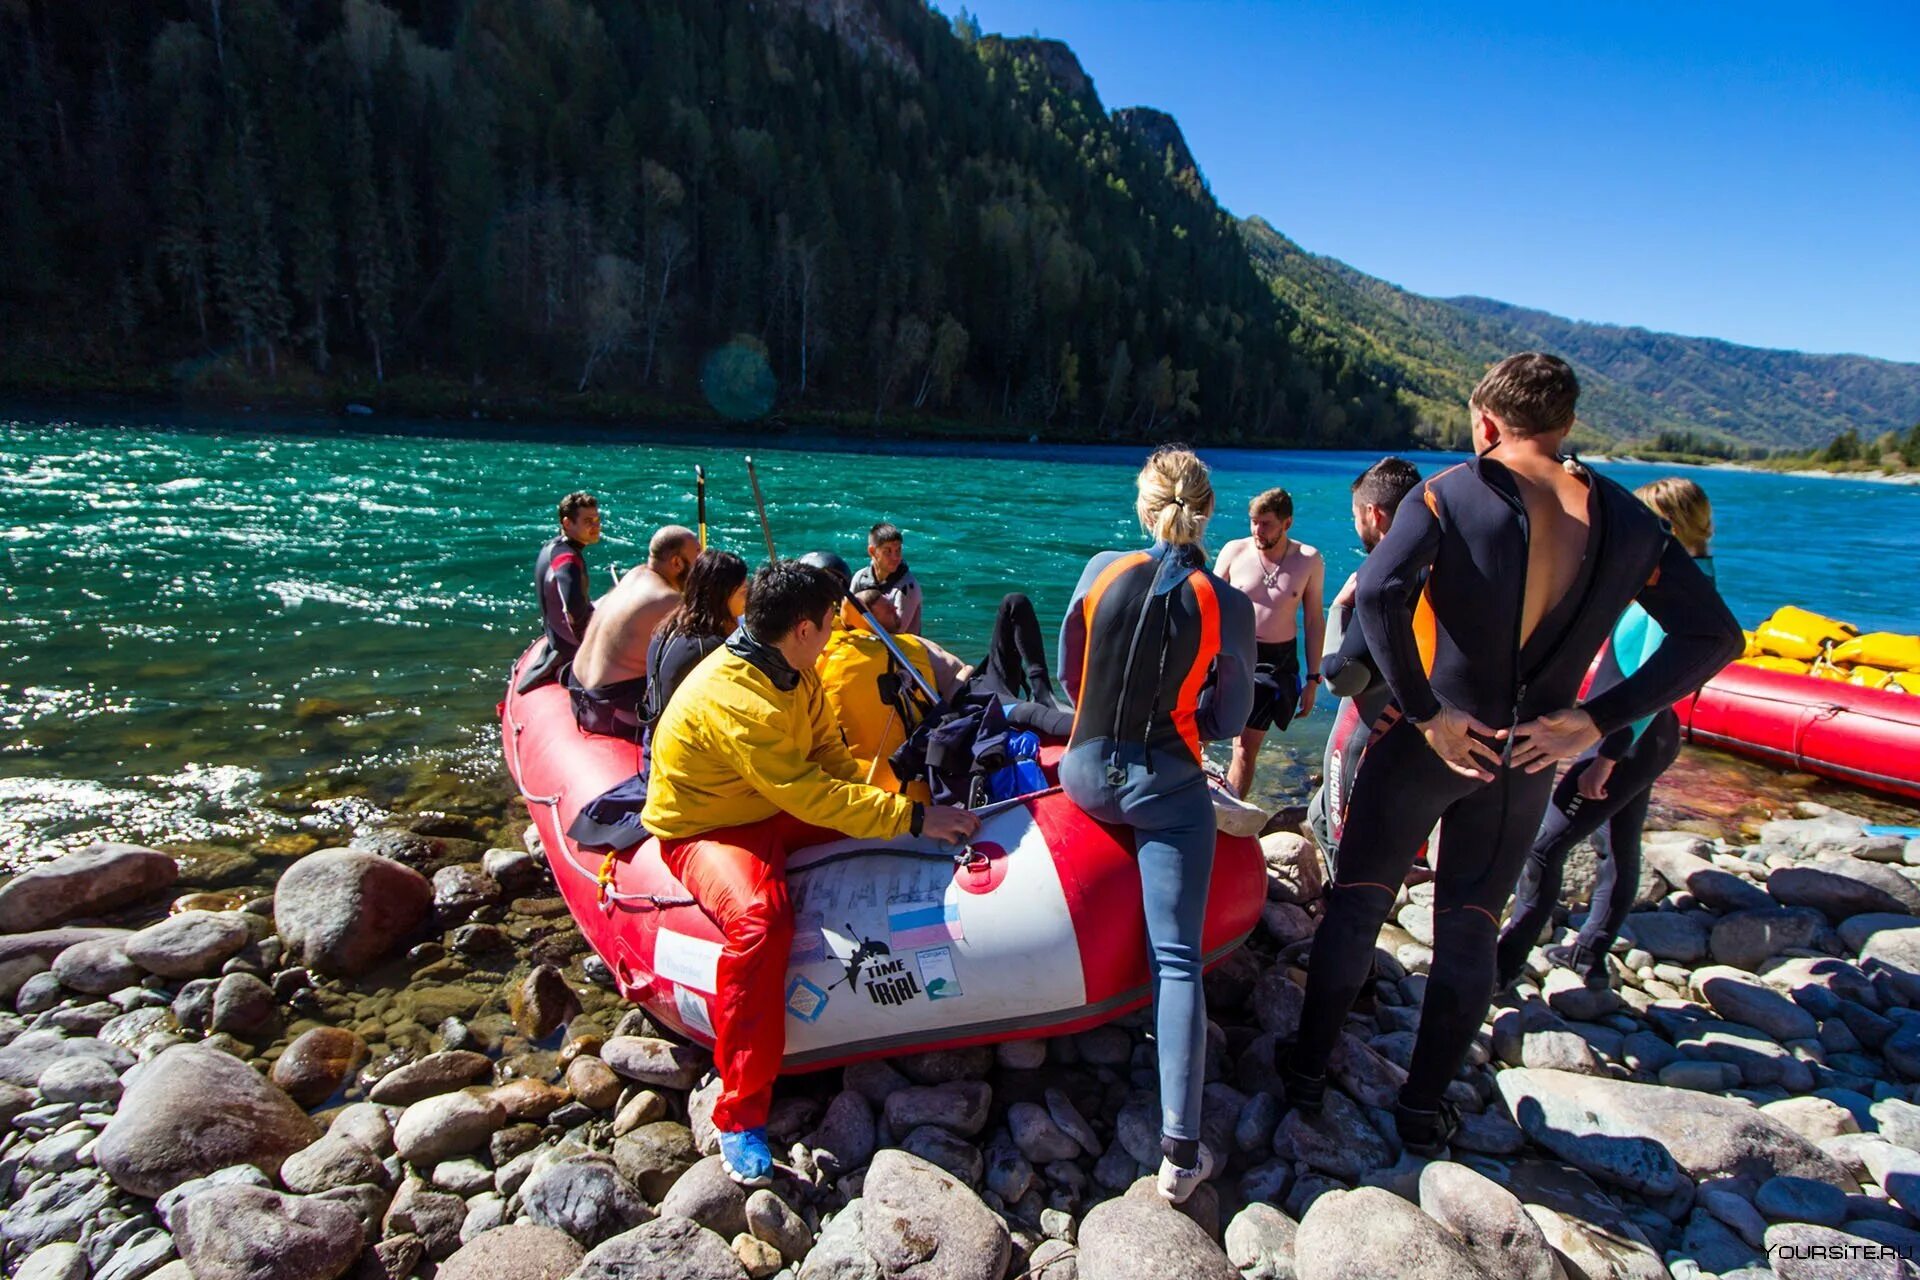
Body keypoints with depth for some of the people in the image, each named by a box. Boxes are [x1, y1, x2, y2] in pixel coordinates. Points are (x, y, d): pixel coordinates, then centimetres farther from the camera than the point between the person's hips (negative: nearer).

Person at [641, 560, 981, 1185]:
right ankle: (740, 1116, -25)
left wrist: (895, 807, -16)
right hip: (704, 830, -9)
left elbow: (830, 756, 0)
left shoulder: (793, 671, -2)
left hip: (777, 810, 9)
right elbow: (811, 796, -33)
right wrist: (912, 817, -29)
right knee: (760, 917, -37)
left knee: (892, 835, -1)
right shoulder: (732, 700, -32)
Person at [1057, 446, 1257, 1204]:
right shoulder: (1228, 606, -7)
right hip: (1169, 791, -2)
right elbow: (1230, 721, 2)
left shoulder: (1102, 571, -5)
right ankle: (1181, 1148, -1)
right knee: (1177, 959, 1)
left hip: (1088, 775, 2)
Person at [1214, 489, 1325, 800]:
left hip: (1276, 661, 0)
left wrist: (1313, 679, 2)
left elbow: (1314, 621, 3)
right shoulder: (1234, 551, -5)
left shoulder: (1309, 560, -4)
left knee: (1247, 747, 4)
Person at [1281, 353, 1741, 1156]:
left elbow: (1378, 596, -27)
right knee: (1470, 925, 15)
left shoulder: (1454, 493, -11)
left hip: (1425, 743, -3)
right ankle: (1424, 1106, 25)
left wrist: (1425, 712, -19)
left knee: (1357, 898, 13)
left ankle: (1309, 1067, 26)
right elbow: (1712, 636, 3)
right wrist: (1597, 719, -4)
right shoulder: (1626, 521, 2)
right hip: (1527, 758, 3)